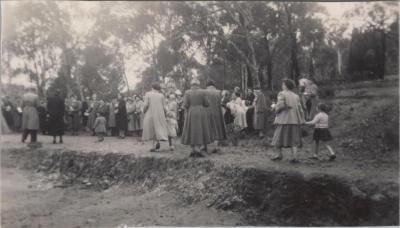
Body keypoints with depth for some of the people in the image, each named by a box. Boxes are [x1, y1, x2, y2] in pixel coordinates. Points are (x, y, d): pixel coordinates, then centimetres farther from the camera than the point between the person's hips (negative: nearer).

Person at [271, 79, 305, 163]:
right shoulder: (296, 96, 11)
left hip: (283, 119, -4)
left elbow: (280, 105, -17)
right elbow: (299, 108, 7)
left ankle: (279, 154, 10)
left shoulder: (282, 94, -4)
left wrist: (275, 107, 3)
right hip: (294, 120, 4)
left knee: (279, 137, 10)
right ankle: (294, 156, -4)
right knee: (294, 139, 7)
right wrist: (302, 120, 10)